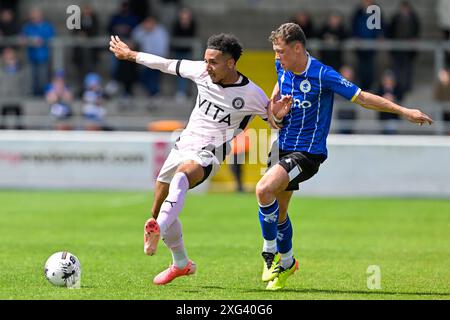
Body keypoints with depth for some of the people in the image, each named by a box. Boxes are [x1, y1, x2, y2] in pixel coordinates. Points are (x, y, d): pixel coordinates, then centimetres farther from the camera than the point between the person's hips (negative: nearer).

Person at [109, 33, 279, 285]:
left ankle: (157, 231, -64)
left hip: (208, 154, -7)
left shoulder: (251, 94, -12)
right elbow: (168, 65, 14)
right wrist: (132, 55, 24)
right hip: (183, 145, 7)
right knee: (158, 211, 12)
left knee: (181, 176, -41)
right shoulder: (202, 71, -1)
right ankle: (181, 264, 33)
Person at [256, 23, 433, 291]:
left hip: (308, 152, -7)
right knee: (278, 211, 15)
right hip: (283, 148, 7)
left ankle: (271, 252, -10)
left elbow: (361, 97, -14)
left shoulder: (322, 75, -18)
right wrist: (276, 112, -1)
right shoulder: (283, 68, 2)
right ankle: (287, 262, 37)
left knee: (264, 189, -26)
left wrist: (404, 110, -17)